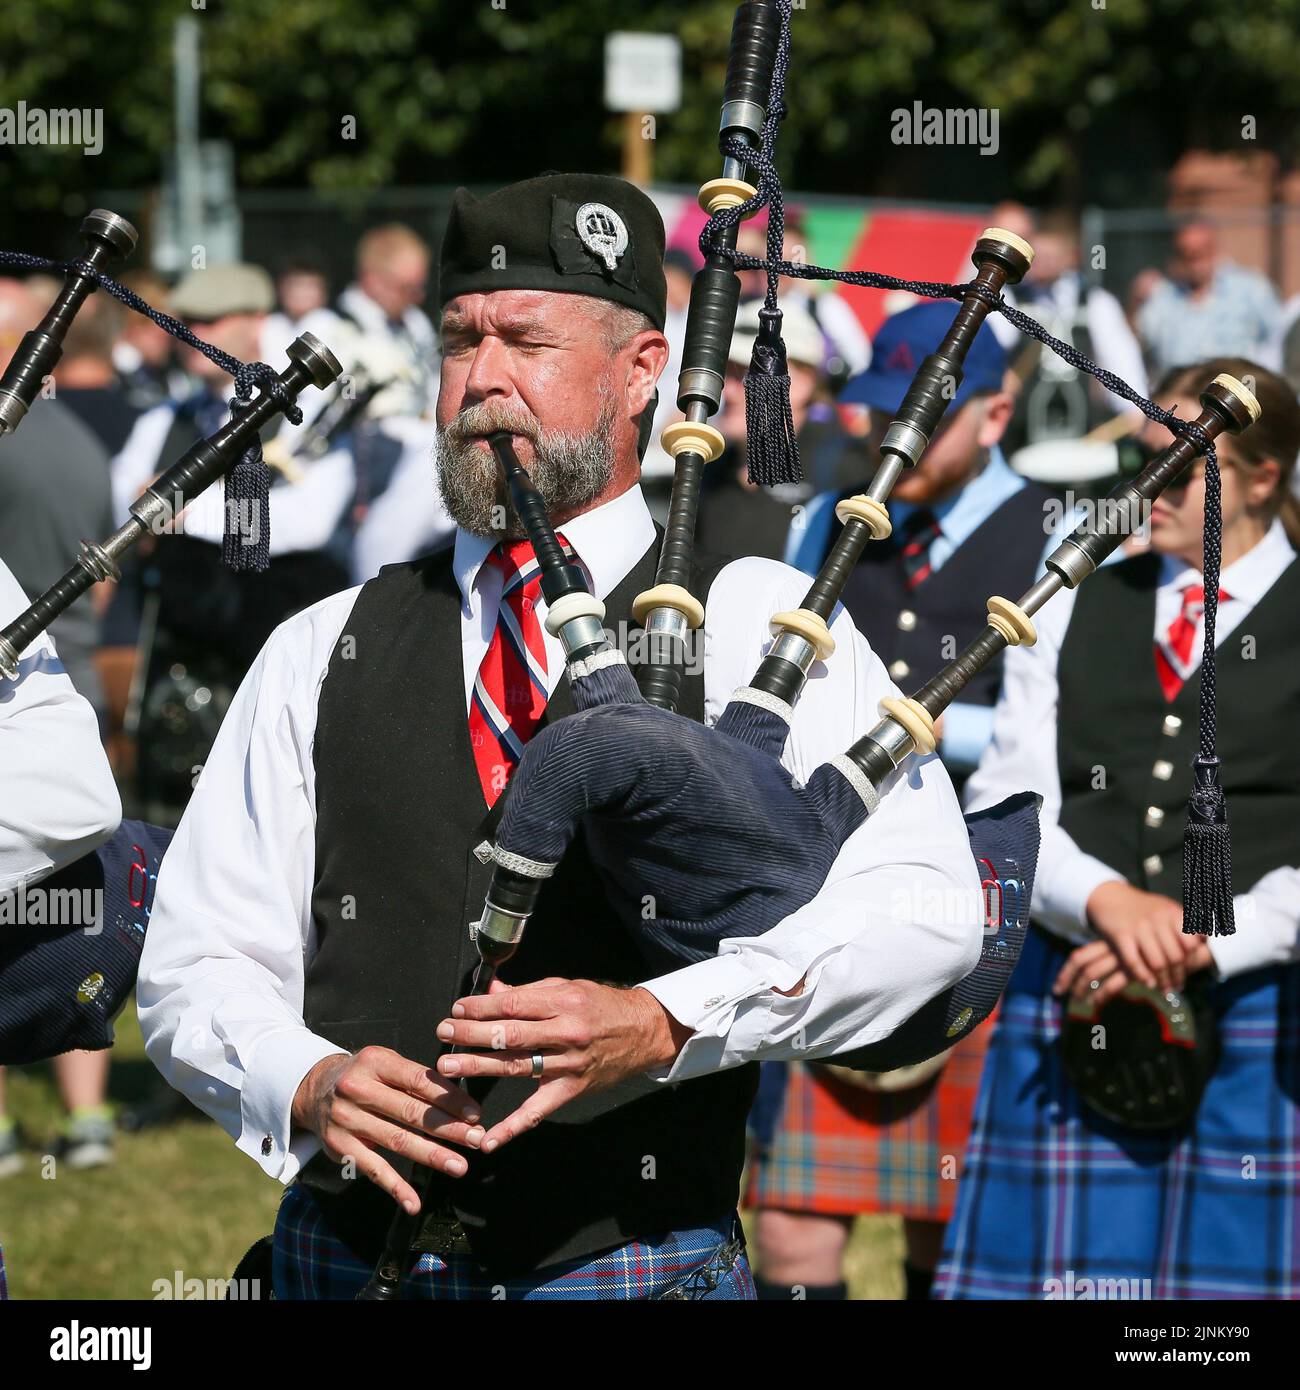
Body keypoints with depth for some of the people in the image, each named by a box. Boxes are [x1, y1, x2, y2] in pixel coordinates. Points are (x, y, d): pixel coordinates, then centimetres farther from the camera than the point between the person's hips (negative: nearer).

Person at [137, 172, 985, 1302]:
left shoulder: (755, 625, 3)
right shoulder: (323, 656, 14)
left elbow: (924, 908, -11)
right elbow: (197, 963, 11)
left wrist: (662, 1024, -22)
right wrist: (310, 1085, -11)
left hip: (636, 1264, -5)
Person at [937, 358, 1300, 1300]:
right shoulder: (1078, 611, 14)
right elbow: (1004, 802, 5)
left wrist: (1204, 941, -15)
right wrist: (1106, 899, -13)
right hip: (1069, 1004, 3)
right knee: (1051, 1270, -1)